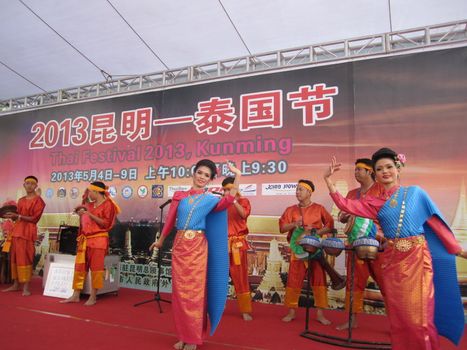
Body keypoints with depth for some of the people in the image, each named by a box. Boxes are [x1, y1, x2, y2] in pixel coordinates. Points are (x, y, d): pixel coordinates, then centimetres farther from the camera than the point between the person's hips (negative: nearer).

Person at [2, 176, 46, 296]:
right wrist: (11, 216, 1)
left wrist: (17, 216, -14)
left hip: (28, 231, -7)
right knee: (14, 257, 8)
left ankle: (26, 287, -5)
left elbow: (34, 218, -10)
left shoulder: (38, 200, -3)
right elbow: (18, 217, 20)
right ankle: (16, 284, 18)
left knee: (25, 257, -9)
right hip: (17, 230, 7)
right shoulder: (21, 200, 17)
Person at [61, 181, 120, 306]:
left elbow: (106, 223, -14)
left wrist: (90, 214, -17)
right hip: (85, 239, 7)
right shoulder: (90, 204, 15)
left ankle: (93, 297, 7)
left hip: (98, 240, -7)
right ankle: (75, 295, 15)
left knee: (95, 268, -2)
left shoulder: (108, 204, -6)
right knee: (79, 267, 7)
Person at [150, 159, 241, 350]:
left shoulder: (210, 199, 1)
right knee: (179, 291, 8)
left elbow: (228, 200, -20)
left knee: (194, 292, 2)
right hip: (179, 245, 3)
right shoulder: (179, 195, 9)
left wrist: (237, 176, -23)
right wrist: (161, 240, 23)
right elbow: (170, 219, 16)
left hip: (197, 247, -3)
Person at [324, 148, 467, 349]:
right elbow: (346, 205, -1)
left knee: (418, 314, 0)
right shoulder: (376, 203, 7)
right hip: (392, 260, 3)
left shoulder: (415, 192, 3)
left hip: (416, 257, -2)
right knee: (398, 314, 10)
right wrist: (328, 179, -6)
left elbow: (435, 222, 5)